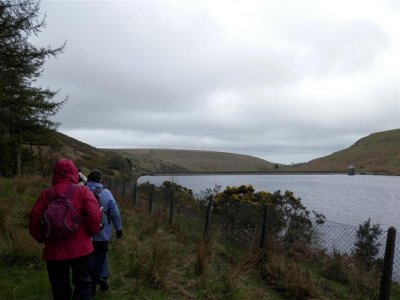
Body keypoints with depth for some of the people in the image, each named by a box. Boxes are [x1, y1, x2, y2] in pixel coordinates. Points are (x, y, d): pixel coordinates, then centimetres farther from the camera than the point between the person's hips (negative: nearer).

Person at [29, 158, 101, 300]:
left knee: (60, 288, 16)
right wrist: (92, 232, 2)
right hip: (80, 248, -2)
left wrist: (42, 238, 15)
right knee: (83, 284, 13)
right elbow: (94, 216, -16)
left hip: (54, 250, 3)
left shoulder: (46, 194, 2)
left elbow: (34, 220, 0)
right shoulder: (82, 191, -6)